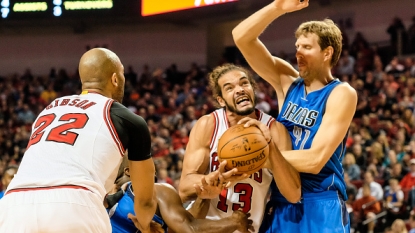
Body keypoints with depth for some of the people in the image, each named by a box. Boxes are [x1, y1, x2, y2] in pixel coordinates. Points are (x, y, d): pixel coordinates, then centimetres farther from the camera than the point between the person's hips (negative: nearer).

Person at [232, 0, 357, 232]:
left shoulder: (341, 94, -9)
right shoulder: (288, 82, 7)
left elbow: (315, 160, -19)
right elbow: (242, 37, 0)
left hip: (320, 207, -5)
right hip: (281, 204, 5)